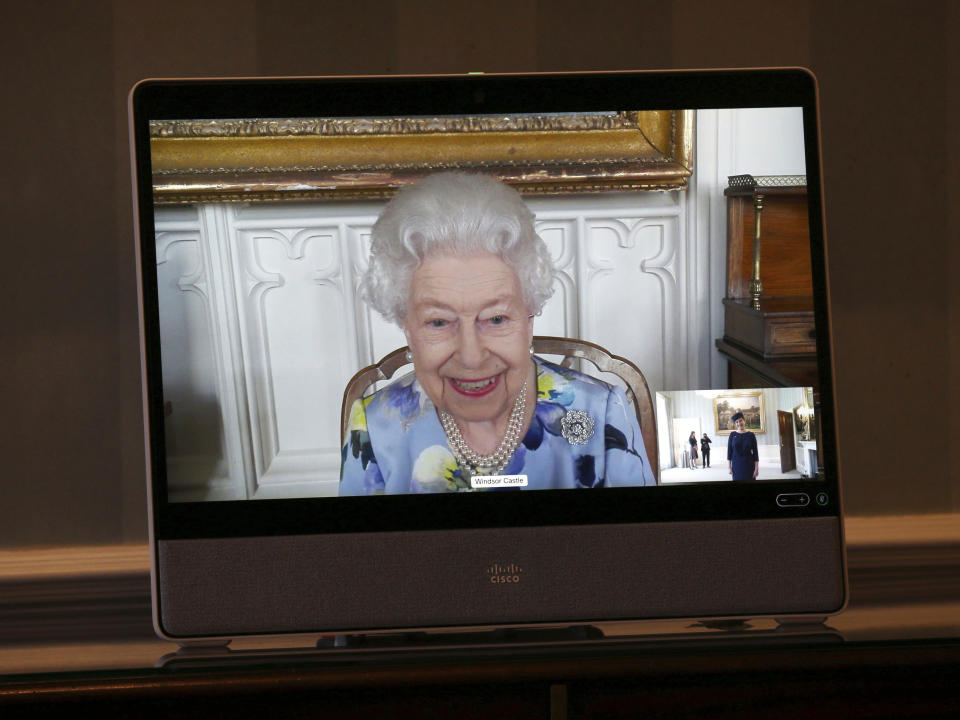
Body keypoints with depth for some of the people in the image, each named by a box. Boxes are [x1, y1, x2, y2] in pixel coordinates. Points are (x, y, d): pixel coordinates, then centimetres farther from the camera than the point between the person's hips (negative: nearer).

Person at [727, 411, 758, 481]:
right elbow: (729, 451, 3)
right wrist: (729, 467, -2)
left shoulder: (751, 435, 0)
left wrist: (756, 468, -7)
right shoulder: (732, 435, 2)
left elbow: (755, 452, -1)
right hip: (736, 466, 1)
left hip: (749, 466, -1)